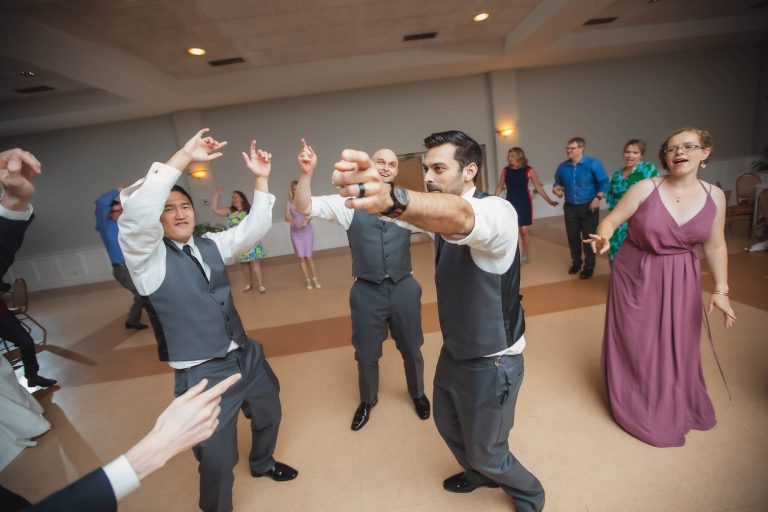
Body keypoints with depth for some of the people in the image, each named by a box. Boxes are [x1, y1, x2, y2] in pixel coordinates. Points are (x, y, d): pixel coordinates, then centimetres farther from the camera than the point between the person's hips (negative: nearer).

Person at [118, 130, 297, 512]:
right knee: (217, 462, 10)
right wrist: (183, 158, -33)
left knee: (269, 415, 29)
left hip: (248, 357, 7)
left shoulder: (211, 245, 4)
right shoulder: (148, 257, -14)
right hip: (203, 375, -6)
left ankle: (262, 463, 60)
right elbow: (135, 214, -33)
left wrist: (261, 180, -10)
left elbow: (255, 227, 1)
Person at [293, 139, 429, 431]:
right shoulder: (349, 202, -5)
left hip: (404, 288, 1)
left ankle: (417, 393, 52)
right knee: (366, 353, 18)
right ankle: (368, 400, 49)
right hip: (367, 290, -1)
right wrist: (306, 173, -28)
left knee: (411, 349, 20)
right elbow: (304, 207, -12)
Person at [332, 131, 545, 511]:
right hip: (453, 351, 8)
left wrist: (392, 198, -69)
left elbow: (459, 217, -51)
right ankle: (479, 474, 62)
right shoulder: (441, 210, 1)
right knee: (448, 425, 28)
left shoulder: (496, 211, -31)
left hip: (491, 362, -7)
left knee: (485, 451, 15)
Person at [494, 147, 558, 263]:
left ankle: (524, 256, 21)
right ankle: (519, 256, 9)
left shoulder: (529, 170, -7)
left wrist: (549, 201, -5)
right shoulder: (505, 170, 0)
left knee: (523, 230, 4)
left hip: (524, 203, -2)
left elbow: (538, 187, -4)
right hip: (511, 203, 2)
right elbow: (499, 187, 7)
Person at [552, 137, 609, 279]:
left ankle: (589, 266, 14)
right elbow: (557, 183, 14)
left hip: (589, 207, -3)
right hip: (570, 207, 4)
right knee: (572, 236, 10)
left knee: (588, 237, 1)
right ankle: (576, 262, 30)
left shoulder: (593, 163, -8)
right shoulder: (562, 167, 3)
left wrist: (598, 198, -21)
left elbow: (604, 182, -7)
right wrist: (556, 189, -9)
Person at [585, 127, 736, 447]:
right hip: (635, 277, -3)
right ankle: (640, 407, 32)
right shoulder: (645, 188, -14)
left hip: (681, 280, 3)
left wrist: (721, 290, -2)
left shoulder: (714, 196, -3)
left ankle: (679, 405, 44)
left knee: (678, 344, 16)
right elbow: (611, 220, -11)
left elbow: (715, 246, 4)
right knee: (636, 344, 8)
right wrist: (604, 238, -34)